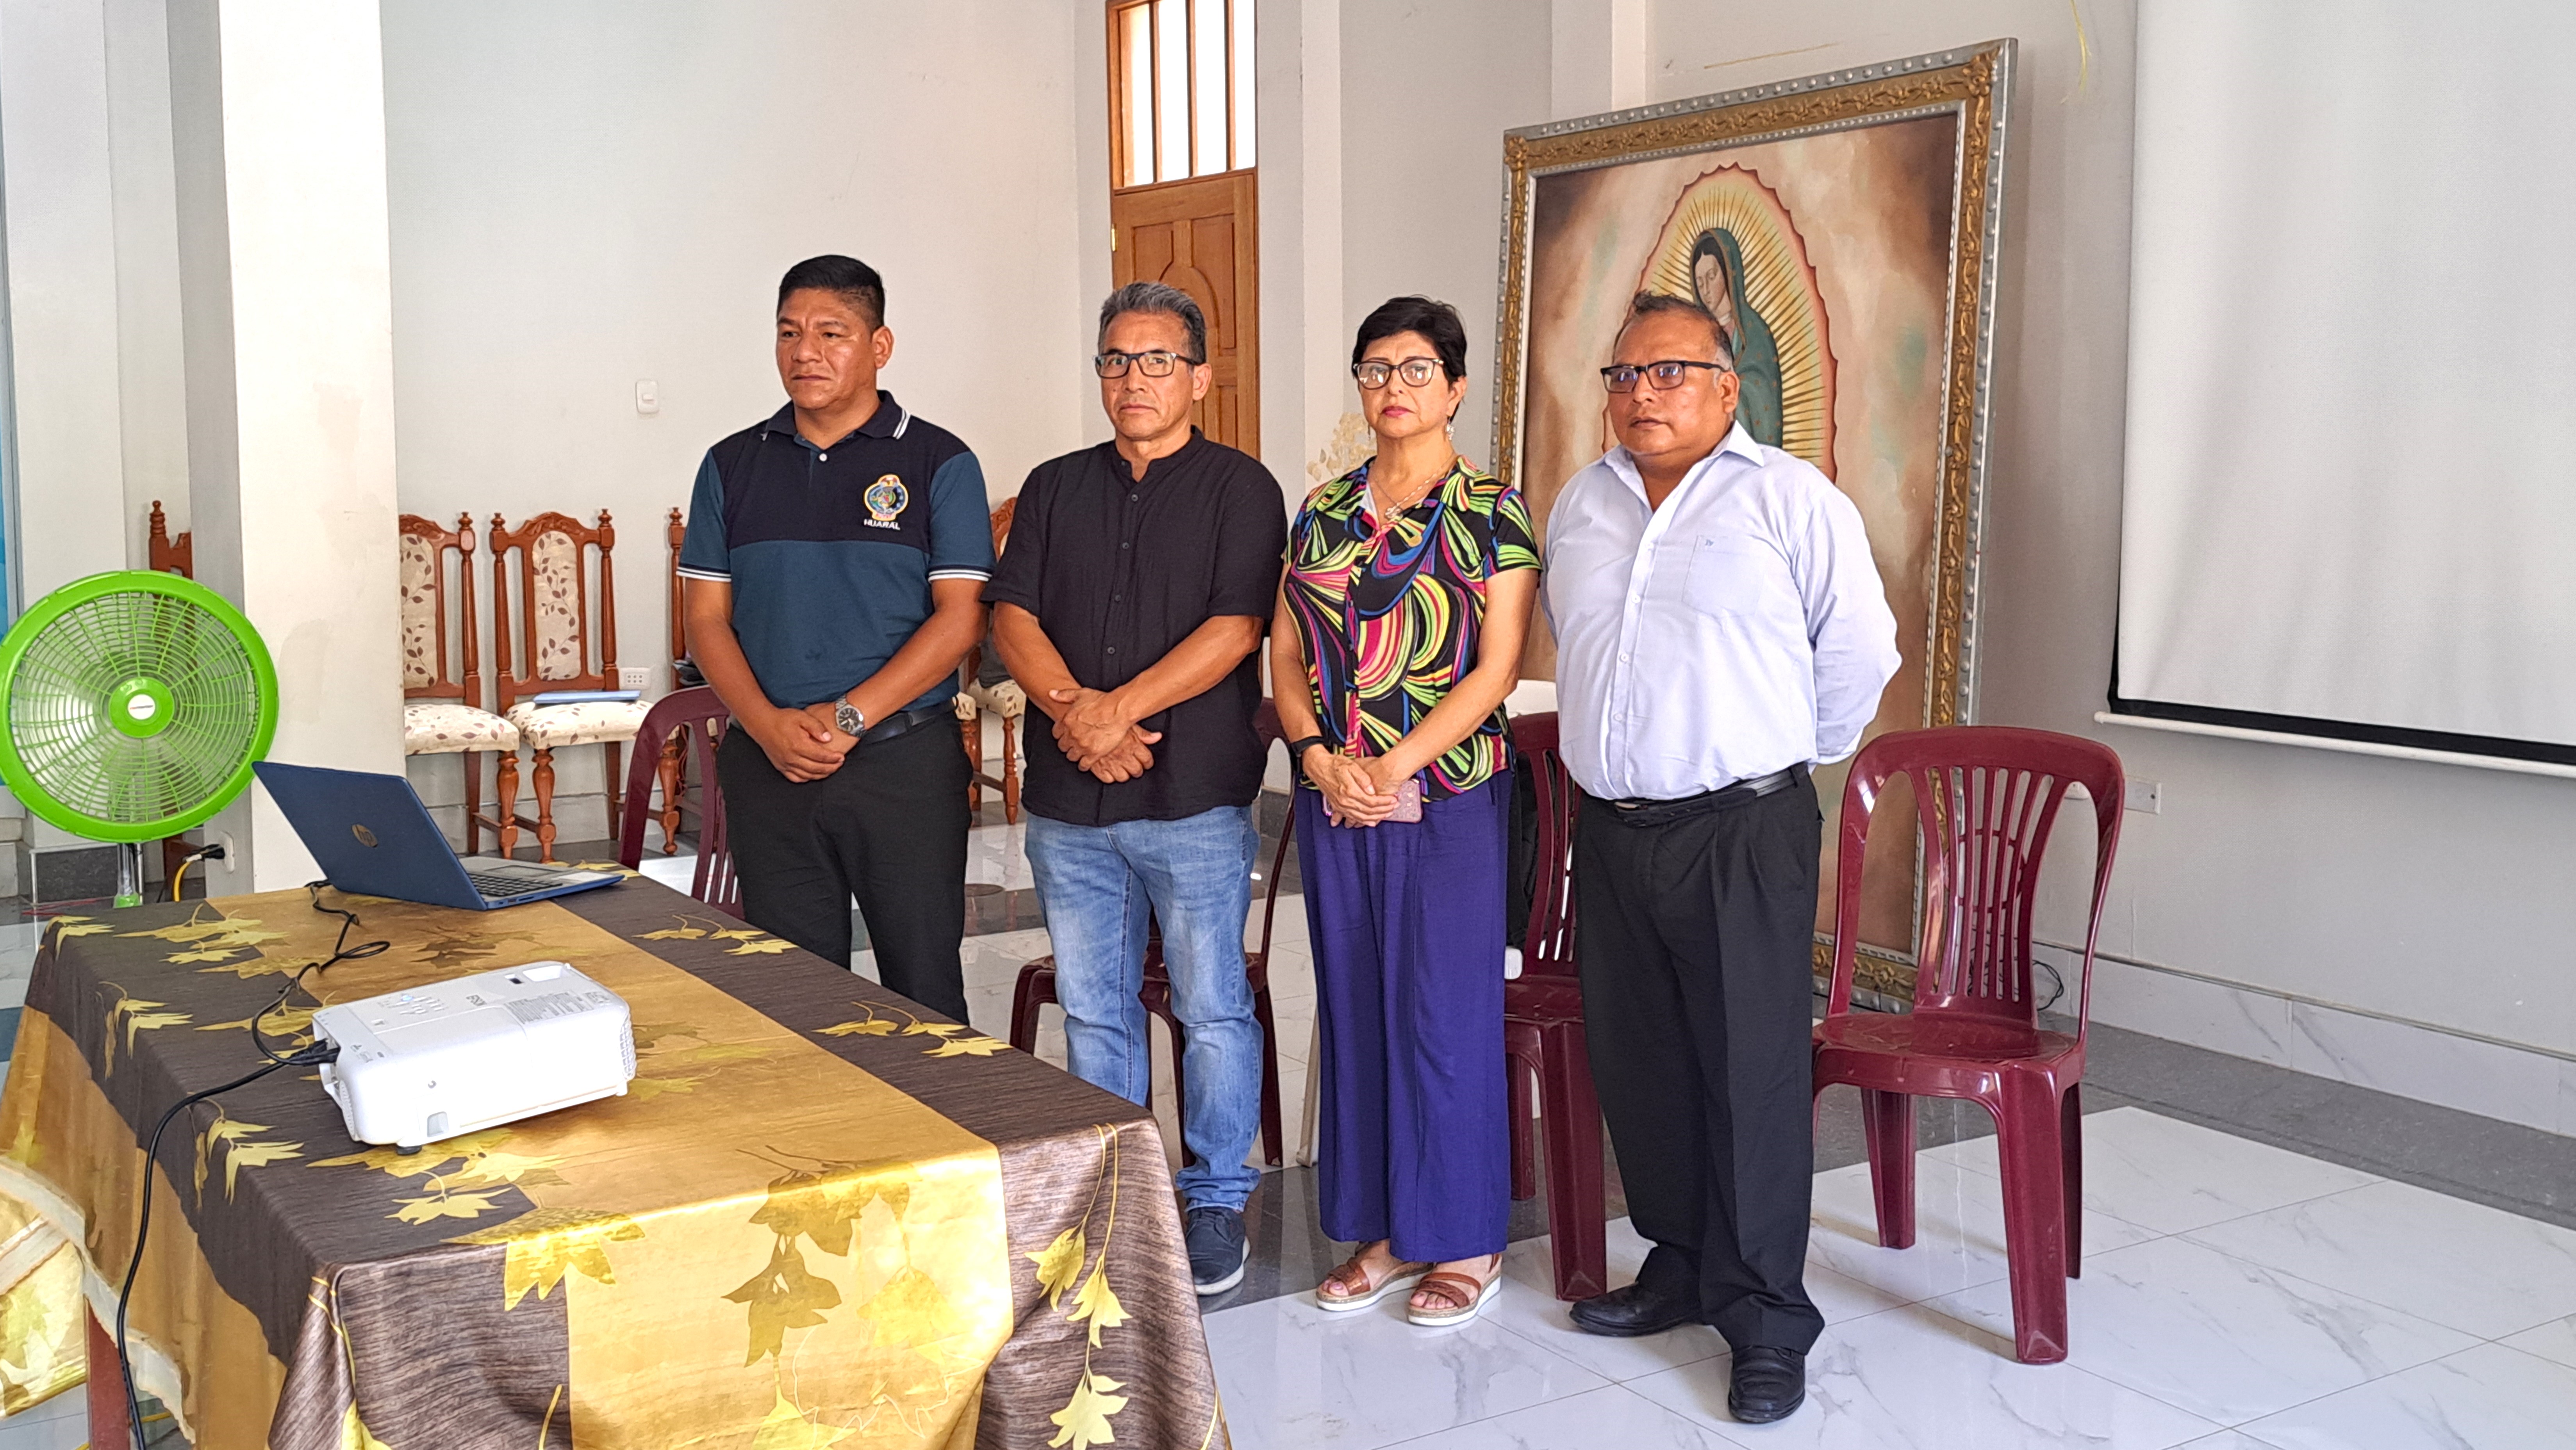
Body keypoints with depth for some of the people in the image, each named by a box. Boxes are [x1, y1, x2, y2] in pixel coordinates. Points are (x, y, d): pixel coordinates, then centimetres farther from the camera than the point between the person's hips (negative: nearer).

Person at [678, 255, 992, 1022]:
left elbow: (961, 615, -6)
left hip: (904, 761, -3)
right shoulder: (733, 466, 11)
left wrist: (849, 716, -15)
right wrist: (769, 726, -10)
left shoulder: (938, 463, 1)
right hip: (767, 766, 3)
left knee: (923, 986, 2)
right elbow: (707, 618, 7)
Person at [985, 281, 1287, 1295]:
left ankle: (1216, 1201, 16)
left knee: (1213, 1009, 2)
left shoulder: (1240, 490, 1)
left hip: (1196, 800, -4)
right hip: (1067, 803, 4)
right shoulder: (1056, 489, 14)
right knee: (1093, 1011, 11)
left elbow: (1234, 629, -11)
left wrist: (1118, 709, -17)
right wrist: (1073, 709, -13)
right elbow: (1012, 615, 5)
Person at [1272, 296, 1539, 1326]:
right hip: (1333, 798, 5)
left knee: (1446, 1016, -1)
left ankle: (1466, 1242, 13)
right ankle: (1382, 1232, 22)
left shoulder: (1492, 512, -3)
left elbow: (1498, 669, -9)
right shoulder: (1322, 512, 11)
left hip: (1449, 795, -5)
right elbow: (1286, 655, 10)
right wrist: (1320, 755, -8)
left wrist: (1395, 767, -16)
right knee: (1354, 1011, 9)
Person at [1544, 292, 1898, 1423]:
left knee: (1750, 1076, -3)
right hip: (1611, 832, 6)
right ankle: (1679, 1266, 30)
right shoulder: (1580, 505, 12)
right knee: (1637, 1065, 13)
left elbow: (1860, 649, -1)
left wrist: (1795, 751, 8)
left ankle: (1766, 1319, 7)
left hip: (1742, 833, -6)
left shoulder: (1790, 499, -6)